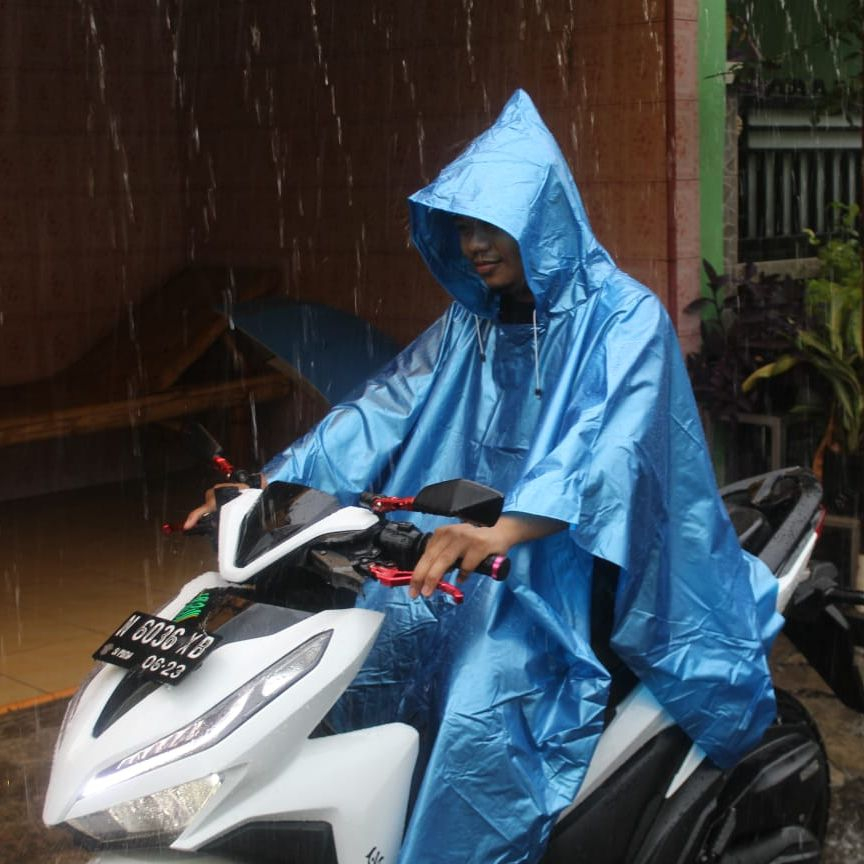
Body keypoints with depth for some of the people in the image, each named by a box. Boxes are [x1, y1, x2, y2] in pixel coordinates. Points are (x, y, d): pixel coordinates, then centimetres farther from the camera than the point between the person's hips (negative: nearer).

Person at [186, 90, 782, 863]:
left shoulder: (623, 318, -9)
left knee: (480, 711, -30)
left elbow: (611, 441, -26)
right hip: (474, 548, 7)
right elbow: (383, 410, 4)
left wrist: (504, 531, -43)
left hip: (575, 563, -7)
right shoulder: (468, 326, 11)